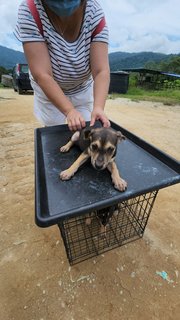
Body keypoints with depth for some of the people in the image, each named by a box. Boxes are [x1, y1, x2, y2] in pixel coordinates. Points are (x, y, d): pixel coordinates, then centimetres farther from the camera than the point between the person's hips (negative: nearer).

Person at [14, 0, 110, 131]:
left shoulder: (95, 11, -22)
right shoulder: (30, 11, -27)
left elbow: (101, 71, -29)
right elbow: (41, 74, -33)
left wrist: (98, 107, -46)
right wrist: (69, 111, -44)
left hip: (83, 88, 2)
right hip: (48, 89, -1)